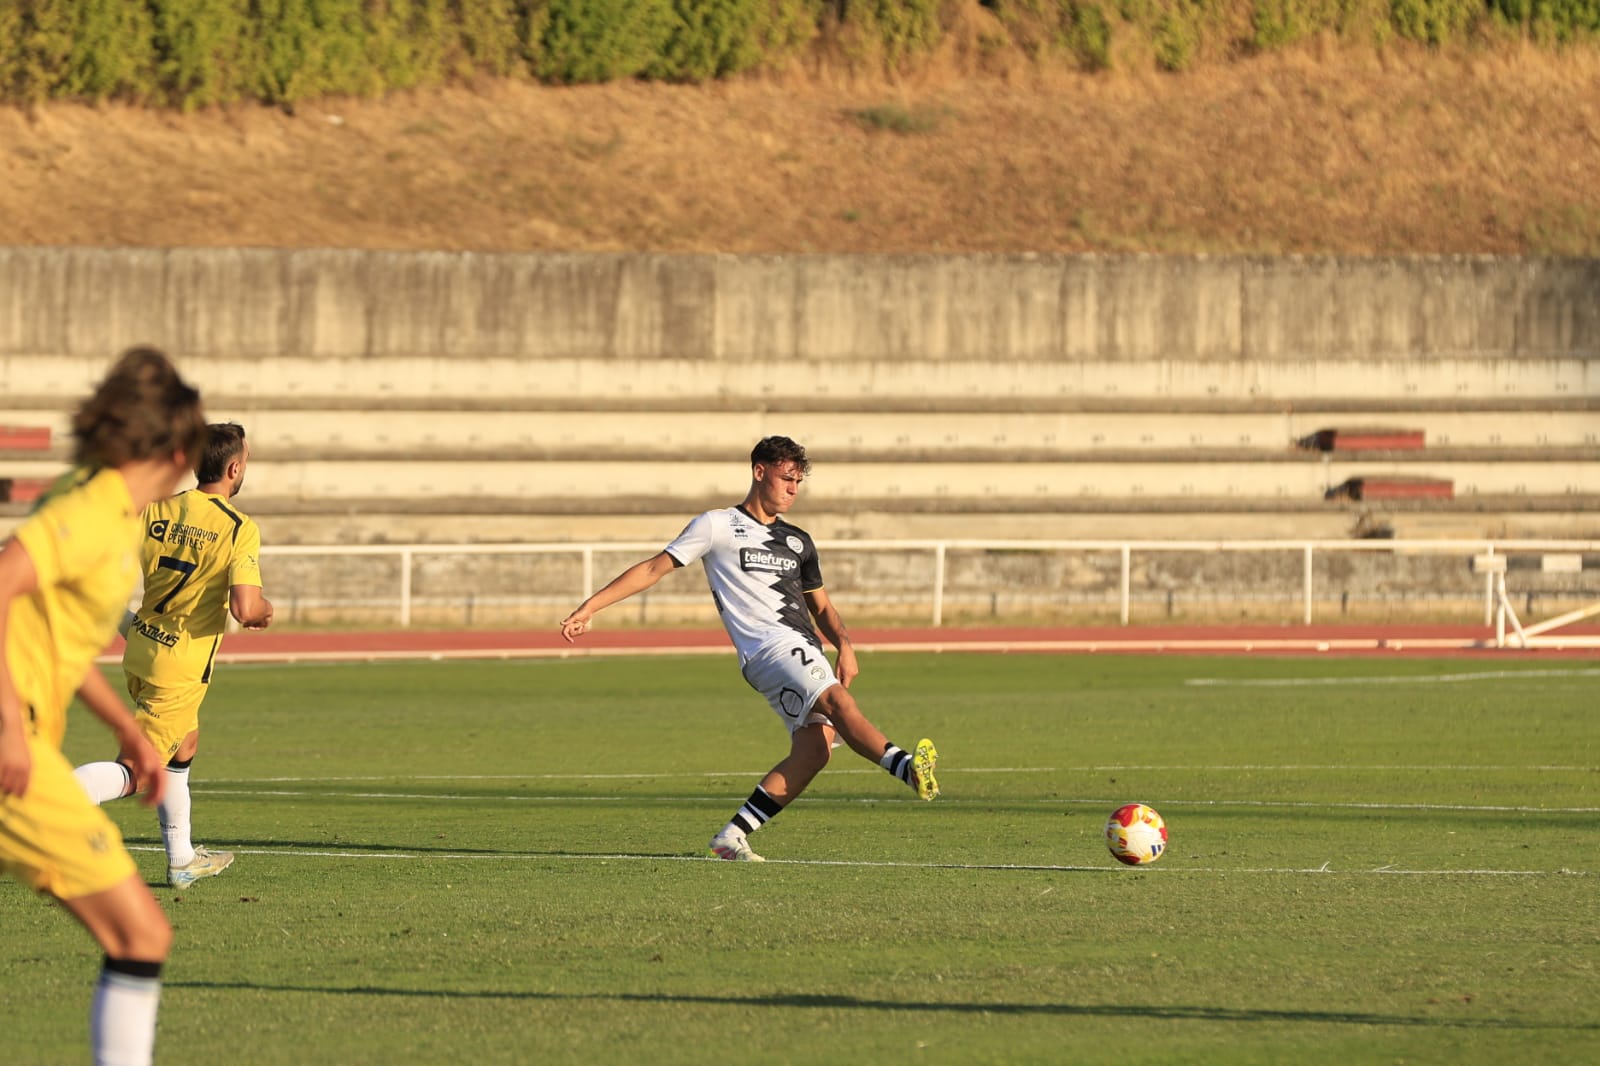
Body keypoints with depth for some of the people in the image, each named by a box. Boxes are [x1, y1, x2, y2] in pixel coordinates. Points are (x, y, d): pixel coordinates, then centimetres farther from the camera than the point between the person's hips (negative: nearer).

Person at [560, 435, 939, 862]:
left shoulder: (798, 542, 24)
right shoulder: (718, 526, 7)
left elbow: (821, 606, 29)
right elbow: (653, 569, 7)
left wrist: (845, 645, 7)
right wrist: (590, 608, 3)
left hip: (807, 656, 6)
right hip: (769, 647, -6)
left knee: (815, 745, -16)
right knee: (839, 702, -29)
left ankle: (733, 835, -11)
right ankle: (909, 769, -49)